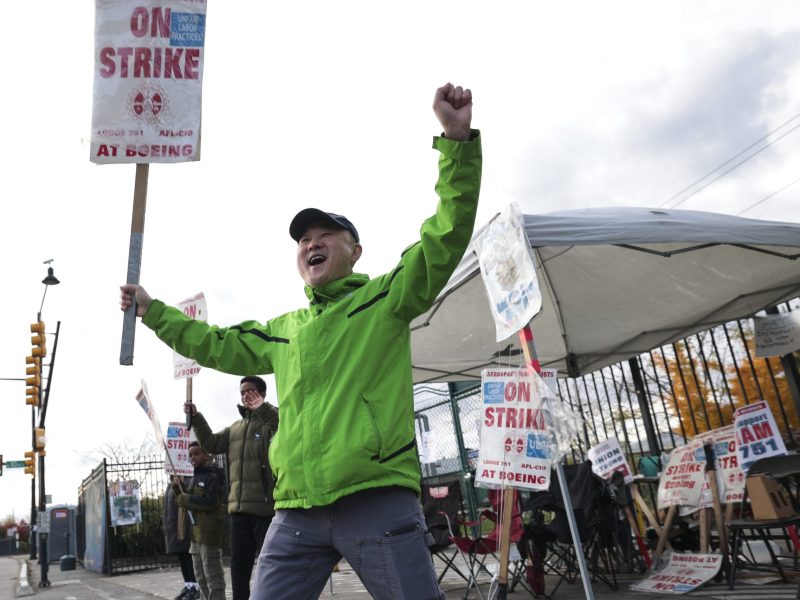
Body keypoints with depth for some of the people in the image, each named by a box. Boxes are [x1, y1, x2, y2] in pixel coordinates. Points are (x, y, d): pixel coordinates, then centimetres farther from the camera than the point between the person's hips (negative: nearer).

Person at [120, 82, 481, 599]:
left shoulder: (386, 299, 4)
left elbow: (445, 240, -8)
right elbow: (218, 345, 34)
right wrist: (152, 311, 35)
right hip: (297, 511, 6)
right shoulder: (282, 331, 22)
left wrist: (458, 142, -17)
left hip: (378, 500, -5)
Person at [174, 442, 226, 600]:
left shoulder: (212, 477, -8)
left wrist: (184, 499, -12)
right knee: (201, 577, 14)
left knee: (213, 576, -7)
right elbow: (187, 503, 18)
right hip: (195, 534, 9)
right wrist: (178, 490, 0)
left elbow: (209, 502, -19)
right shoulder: (193, 479, 17)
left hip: (209, 534, -9)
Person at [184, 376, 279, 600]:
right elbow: (211, 444, 14)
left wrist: (261, 408, -30)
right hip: (239, 507, 7)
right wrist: (196, 418, 3)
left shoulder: (272, 419, -1)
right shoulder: (235, 427, 21)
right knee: (239, 565, 14)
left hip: (265, 505, -7)